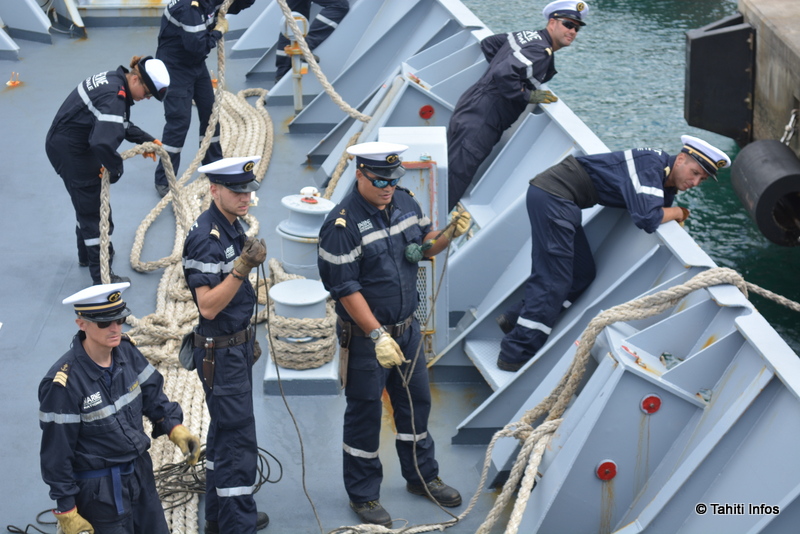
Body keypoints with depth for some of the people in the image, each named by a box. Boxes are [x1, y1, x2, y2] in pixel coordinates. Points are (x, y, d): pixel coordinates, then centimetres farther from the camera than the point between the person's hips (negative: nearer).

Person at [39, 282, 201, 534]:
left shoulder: (126, 351, -6)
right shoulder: (63, 383, -25)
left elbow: (152, 394, 10)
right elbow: (56, 451, -19)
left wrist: (175, 427, -7)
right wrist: (66, 510, -15)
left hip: (140, 472, 7)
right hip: (99, 490, -7)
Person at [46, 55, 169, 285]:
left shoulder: (115, 80, 1)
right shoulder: (114, 97, -30)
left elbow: (122, 124, 18)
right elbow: (104, 142, -42)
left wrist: (145, 139, 10)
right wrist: (115, 169, -26)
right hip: (70, 151, -10)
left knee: (88, 204, 26)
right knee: (94, 208, -3)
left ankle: (87, 255, 45)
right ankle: (102, 275, 4)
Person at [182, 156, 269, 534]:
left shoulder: (231, 226, 6)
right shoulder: (205, 238, -23)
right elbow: (208, 306, -28)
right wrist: (242, 268, -36)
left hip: (237, 344, 10)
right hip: (220, 353, -10)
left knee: (224, 432, 18)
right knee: (238, 442, -6)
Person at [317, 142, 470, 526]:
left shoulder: (404, 202, -1)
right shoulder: (342, 224, -22)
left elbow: (423, 246, 12)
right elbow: (345, 289, -22)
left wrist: (450, 234, -11)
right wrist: (378, 336, -26)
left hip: (407, 327, 7)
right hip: (365, 336, -7)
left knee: (416, 401, 19)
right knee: (365, 414, 6)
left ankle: (422, 476, 38)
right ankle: (363, 495, 22)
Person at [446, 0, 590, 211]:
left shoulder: (526, 36, 15)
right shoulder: (540, 52, -15)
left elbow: (488, 43, 27)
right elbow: (503, 74, -28)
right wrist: (528, 95, -16)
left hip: (469, 112, 10)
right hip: (479, 124, -10)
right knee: (452, 185, -12)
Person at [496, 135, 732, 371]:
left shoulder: (667, 183, 11)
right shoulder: (651, 165, -19)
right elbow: (647, 219, -27)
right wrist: (678, 212, -10)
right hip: (553, 197, -10)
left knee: (582, 274, 14)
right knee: (553, 281, -8)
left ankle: (516, 319, 20)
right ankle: (516, 356, -3)